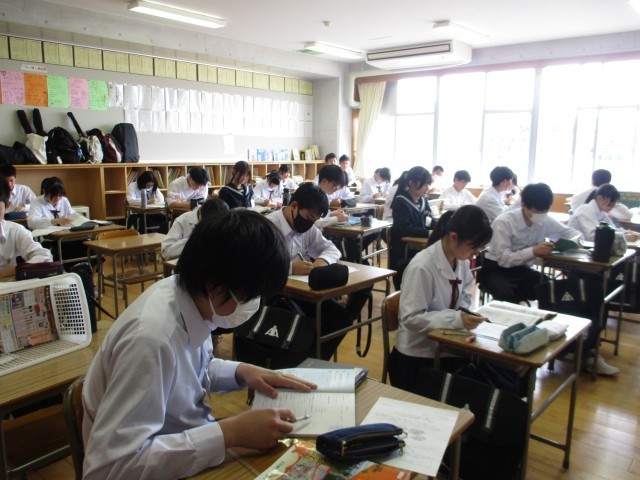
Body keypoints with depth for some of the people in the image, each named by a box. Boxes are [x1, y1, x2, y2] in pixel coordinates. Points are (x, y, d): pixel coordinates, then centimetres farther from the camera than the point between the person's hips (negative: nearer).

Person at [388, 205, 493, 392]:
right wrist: (456, 319, -29)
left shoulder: (462, 260, -2)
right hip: (417, 356, -6)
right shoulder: (422, 267, -25)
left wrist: (465, 313, -6)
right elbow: (411, 318, -24)